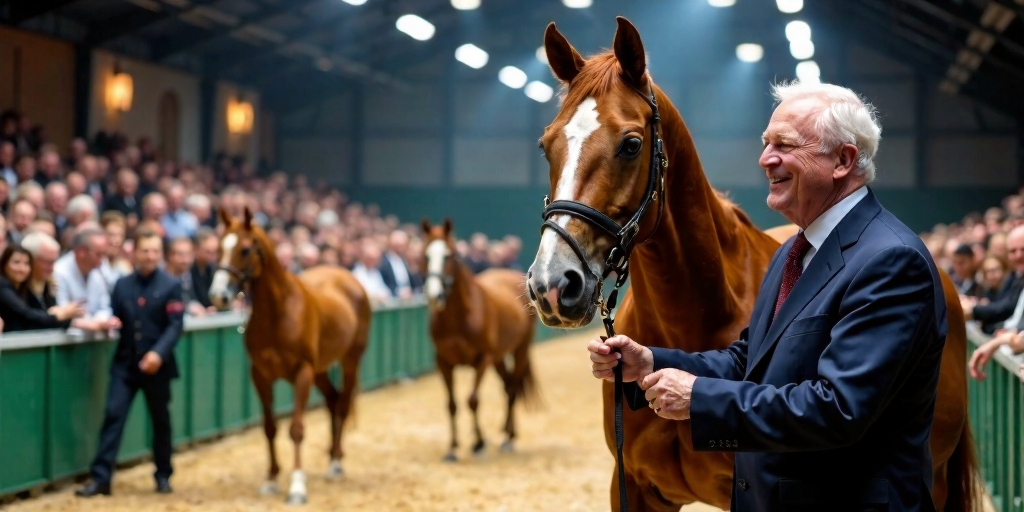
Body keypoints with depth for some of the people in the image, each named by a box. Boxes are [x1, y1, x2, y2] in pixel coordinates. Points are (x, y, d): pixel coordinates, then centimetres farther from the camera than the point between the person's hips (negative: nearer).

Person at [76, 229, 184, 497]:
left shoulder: (171, 286, -3)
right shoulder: (122, 284, 8)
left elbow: (175, 326, -11)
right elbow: (115, 318, 12)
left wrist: (159, 353, -25)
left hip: (156, 364, -2)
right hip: (125, 363, 2)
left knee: (160, 420, 10)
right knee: (113, 415, -6)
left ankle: (163, 475, 24)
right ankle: (101, 477, -6)